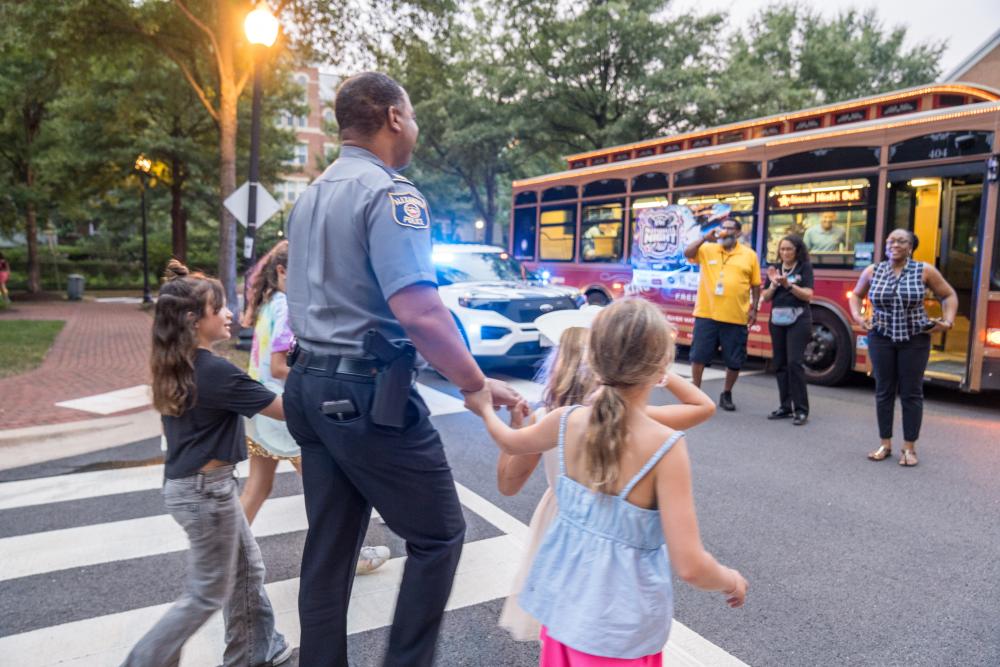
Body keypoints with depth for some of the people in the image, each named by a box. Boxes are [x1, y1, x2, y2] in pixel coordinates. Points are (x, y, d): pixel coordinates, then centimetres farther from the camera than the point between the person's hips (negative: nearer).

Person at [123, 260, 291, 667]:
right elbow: (284, 409, -19)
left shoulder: (175, 368, 4)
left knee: (247, 568, 20)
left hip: (186, 483, 9)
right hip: (206, 489, -9)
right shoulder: (217, 371, -24)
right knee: (208, 594, 8)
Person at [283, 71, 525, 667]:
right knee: (439, 534, 7)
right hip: (368, 393, -9)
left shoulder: (311, 195, 15)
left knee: (329, 546, 16)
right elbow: (419, 311, -26)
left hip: (311, 386, 9)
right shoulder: (390, 193, -14)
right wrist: (476, 384, -15)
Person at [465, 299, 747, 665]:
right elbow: (689, 566, -23)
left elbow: (510, 442, 11)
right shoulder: (666, 446, -24)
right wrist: (731, 580, -2)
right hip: (621, 625, -3)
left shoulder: (567, 421, -11)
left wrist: (485, 408, 31)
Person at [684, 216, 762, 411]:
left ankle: (726, 394, 26)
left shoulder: (749, 255, 6)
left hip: (736, 318, 0)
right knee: (699, 356, 4)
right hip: (706, 314, 0)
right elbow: (687, 253, -10)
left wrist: (754, 309, 3)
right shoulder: (707, 249, 5)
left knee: (734, 361, 7)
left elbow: (756, 285, 9)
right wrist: (706, 237, -13)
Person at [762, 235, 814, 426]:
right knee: (780, 363, 5)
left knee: (794, 362, -12)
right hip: (777, 319, 5)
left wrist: (789, 285, -21)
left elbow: (808, 295, -9)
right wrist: (774, 284, -9)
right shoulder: (775, 268, 11)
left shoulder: (805, 267, 0)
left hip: (798, 319, -5)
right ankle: (786, 406, 12)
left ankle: (801, 409, -7)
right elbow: (765, 297, 9)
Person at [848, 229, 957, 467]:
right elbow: (855, 295, 17)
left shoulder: (925, 271, -5)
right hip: (881, 338, 2)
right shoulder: (872, 271, 1)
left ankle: (909, 448, 13)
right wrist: (857, 316, 1)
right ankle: (885, 445, 17)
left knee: (911, 393, 3)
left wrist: (948, 321, -8)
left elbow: (949, 296, 5)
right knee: (884, 391, 7)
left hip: (914, 339, -2)